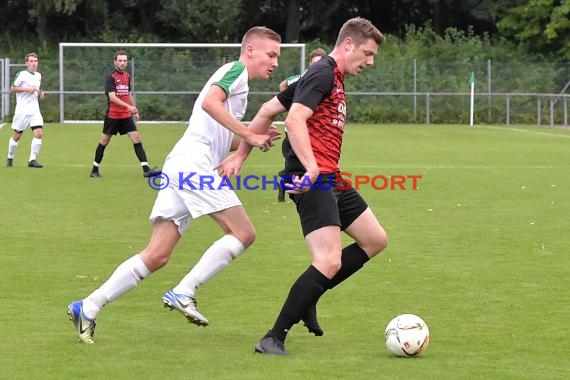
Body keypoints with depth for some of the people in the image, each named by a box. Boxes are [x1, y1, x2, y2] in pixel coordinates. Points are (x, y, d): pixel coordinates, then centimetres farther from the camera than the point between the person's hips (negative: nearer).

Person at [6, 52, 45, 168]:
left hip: (35, 110, 5)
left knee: (39, 133, -13)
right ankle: (10, 158, 26)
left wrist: (40, 93, 7)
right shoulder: (21, 74, -7)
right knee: (16, 136, 5)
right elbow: (12, 89, -9)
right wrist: (27, 89, -18)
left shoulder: (38, 76, 13)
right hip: (22, 110, -5)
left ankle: (32, 160, -8)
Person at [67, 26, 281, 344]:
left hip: (180, 169, 9)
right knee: (243, 233, -10)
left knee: (157, 256, 3)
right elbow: (209, 102, -19)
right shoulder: (236, 70, 0)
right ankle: (184, 292, -13)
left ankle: (88, 308, 0)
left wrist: (255, 139, 14)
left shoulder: (239, 85, 30)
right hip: (194, 160, -9)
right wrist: (249, 135, -17)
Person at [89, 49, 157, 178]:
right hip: (112, 115, -5)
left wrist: (135, 111, 21)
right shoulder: (110, 77, -12)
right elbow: (112, 97, -22)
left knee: (137, 139, -5)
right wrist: (128, 106, -31)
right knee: (104, 142, 5)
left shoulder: (127, 76, 10)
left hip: (126, 115, 6)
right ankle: (95, 170, 18)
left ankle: (146, 169, -9)